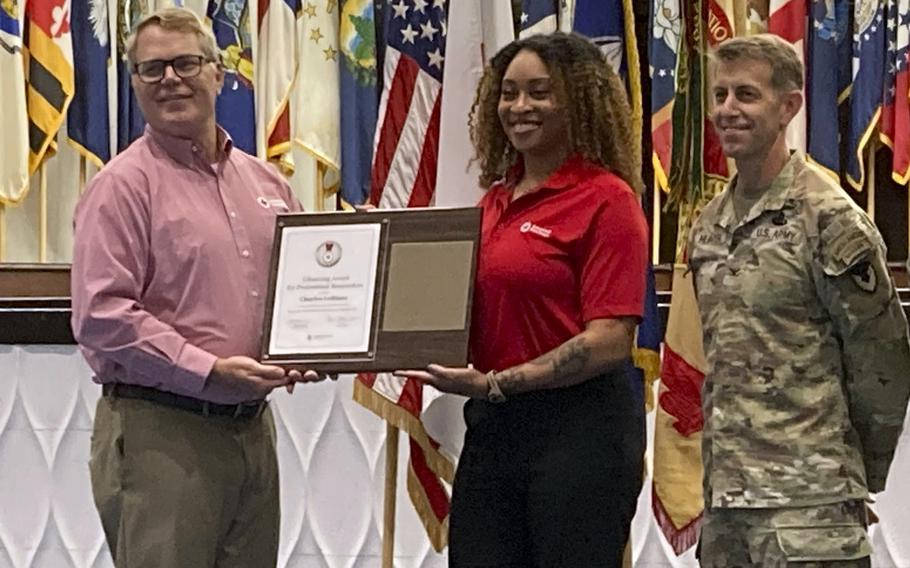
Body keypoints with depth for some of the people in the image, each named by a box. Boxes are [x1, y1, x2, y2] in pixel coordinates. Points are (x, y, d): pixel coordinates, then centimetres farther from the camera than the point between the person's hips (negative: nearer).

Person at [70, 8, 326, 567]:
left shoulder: (266, 183, 14)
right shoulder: (123, 186, -6)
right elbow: (101, 317, -16)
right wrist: (210, 371, -21)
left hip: (254, 427, 6)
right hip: (159, 433, -6)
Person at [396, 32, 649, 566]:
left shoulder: (606, 198, -9)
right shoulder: (496, 199, 10)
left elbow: (610, 342, -16)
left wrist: (497, 383, -19)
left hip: (579, 428, -7)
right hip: (490, 426, 7)